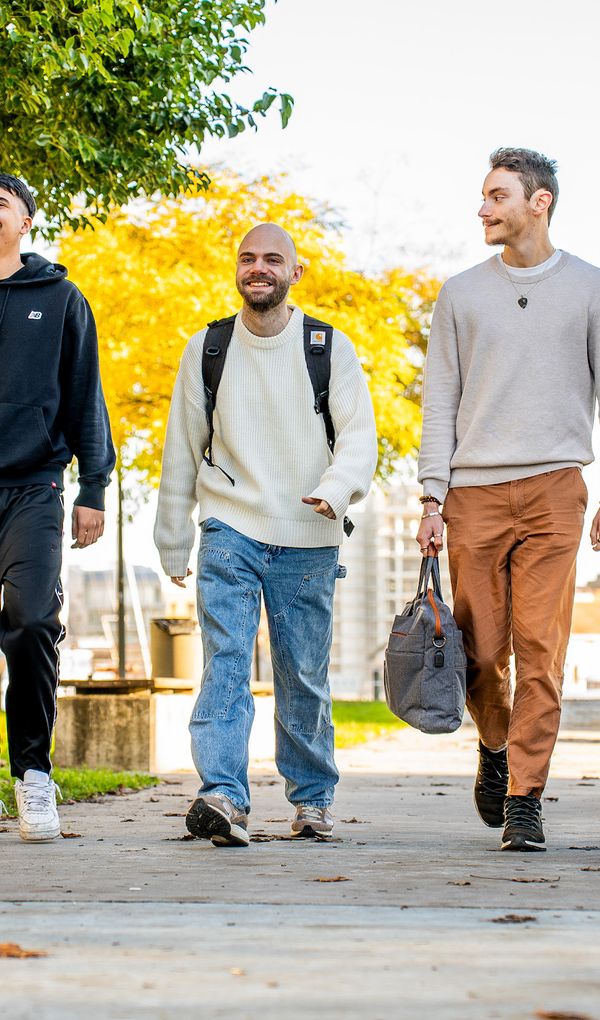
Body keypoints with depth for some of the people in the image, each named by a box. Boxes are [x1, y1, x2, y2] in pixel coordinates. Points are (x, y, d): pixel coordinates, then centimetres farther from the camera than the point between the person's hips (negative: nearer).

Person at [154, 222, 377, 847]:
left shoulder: (330, 348, 4)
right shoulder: (205, 349, 8)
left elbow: (359, 432, -4)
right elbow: (182, 448, 14)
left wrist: (336, 487, -25)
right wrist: (172, 539, 14)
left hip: (308, 539, 0)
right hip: (229, 530, 0)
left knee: (304, 677, 7)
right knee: (225, 660, -16)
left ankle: (311, 797, 23)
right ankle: (224, 798, -26)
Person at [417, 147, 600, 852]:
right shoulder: (461, 294, 12)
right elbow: (440, 402, 11)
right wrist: (432, 499, 1)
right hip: (474, 492, 1)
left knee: (541, 650, -7)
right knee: (481, 650, 0)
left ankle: (525, 798, -3)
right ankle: (496, 748, 29)